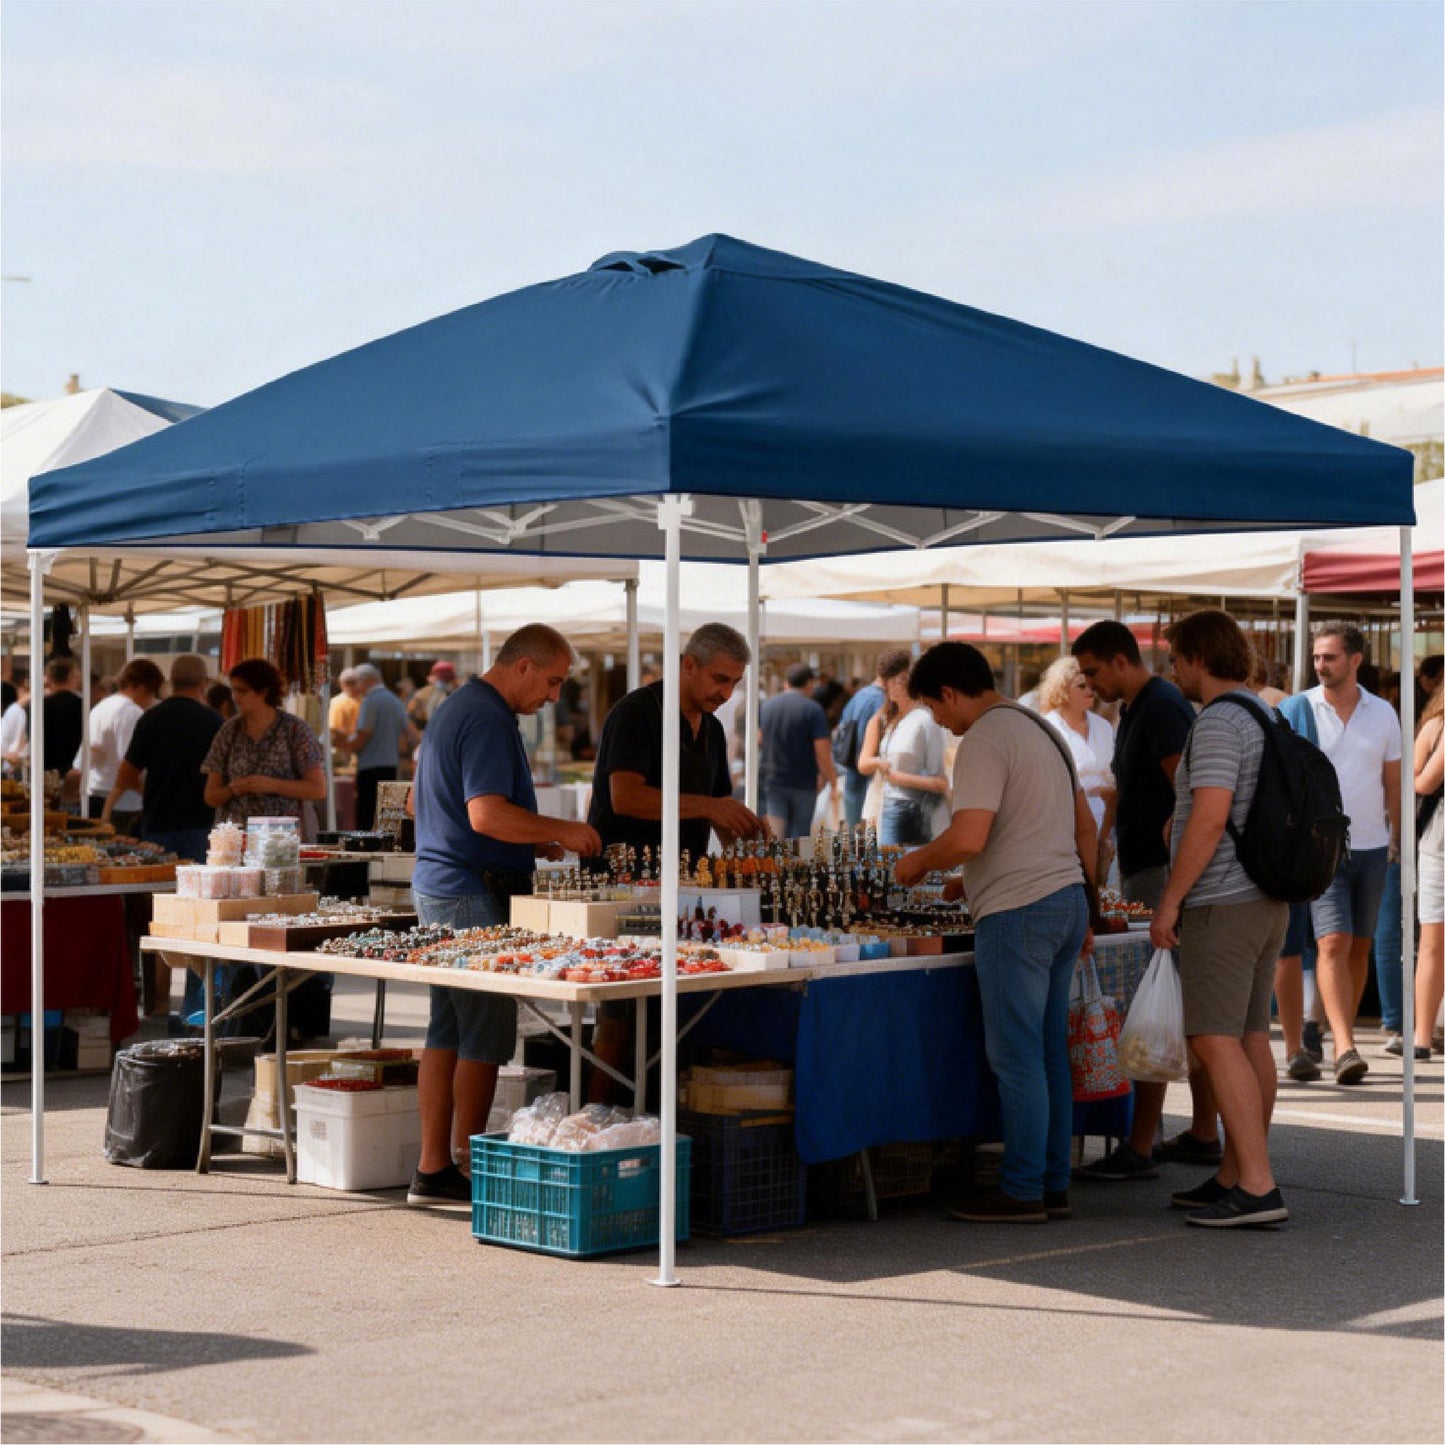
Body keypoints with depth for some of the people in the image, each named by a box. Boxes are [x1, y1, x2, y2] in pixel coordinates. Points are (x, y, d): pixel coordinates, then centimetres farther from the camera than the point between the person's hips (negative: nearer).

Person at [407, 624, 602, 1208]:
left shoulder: (458, 707, 19)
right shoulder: (487, 720, -15)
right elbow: (487, 814, -25)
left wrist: (536, 841, 24)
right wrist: (561, 831, -13)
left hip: (438, 889, 11)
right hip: (474, 895, -11)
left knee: (448, 1033, 11)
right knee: (484, 1038, -5)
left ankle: (433, 1169, 13)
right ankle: (468, 1174, 0)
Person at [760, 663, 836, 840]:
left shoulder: (766, 706, 4)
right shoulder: (813, 710, -11)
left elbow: (760, 740, 14)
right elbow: (822, 751, -14)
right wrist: (830, 776, 0)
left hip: (773, 780, 3)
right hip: (803, 783, -3)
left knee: (775, 833, 1)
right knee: (799, 833, 8)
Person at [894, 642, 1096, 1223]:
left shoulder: (983, 742, -12)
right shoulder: (1042, 730, 19)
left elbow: (967, 839, -23)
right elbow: (1086, 829, 23)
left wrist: (916, 863, -5)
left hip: (1018, 914, -10)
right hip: (1066, 902, 10)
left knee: (1016, 1056, -4)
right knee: (1050, 1053, 12)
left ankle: (1022, 1191, -1)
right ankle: (1054, 1186, 16)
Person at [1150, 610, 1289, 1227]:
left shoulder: (1218, 722, -16)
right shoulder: (1264, 719, 16)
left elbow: (1210, 817, -24)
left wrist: (1170, 900, -18)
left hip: (1220, 904, -10)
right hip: (1265, 900, 10)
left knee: (1215, 1042, -11)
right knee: (1249, 1038, 11)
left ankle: (1257, 1188, -16)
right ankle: (1234, 1176, 17)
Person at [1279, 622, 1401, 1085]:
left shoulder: (1383, 713, 7)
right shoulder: (1297, 709, -2)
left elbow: (1393, 782, 13)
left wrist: (1397, 838, 10)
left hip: (1371, 845, 4)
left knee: (1360, 947, 9)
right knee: (1333, 943, -14)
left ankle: (1342, 1037, 21)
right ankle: (1344, 1047, -20)